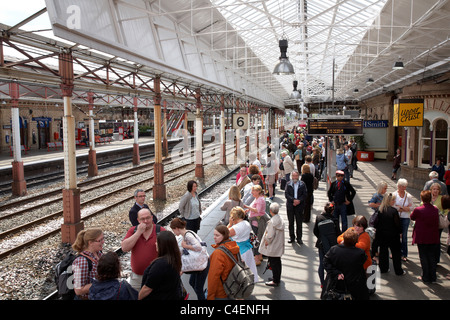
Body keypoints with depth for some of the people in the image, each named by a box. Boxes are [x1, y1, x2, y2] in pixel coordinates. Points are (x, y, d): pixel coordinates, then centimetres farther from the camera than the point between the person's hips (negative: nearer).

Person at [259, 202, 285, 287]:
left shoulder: (272, 221, -25)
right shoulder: (281, 219, 2)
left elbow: (270, 235, -25)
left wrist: (266, 242, -7)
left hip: (273, 247, -9)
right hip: (279, 246, 9)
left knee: (274, 263, 3)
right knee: (277, 262, 19)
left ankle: (275, 281, 12)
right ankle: (277, 278, 33)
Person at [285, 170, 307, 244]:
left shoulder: (302, 184, 1)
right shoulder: (288, 184, 3)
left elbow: (305, 194, -2)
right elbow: (286, 194, -4)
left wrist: (299, 200, -17)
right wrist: (293, 200, -17)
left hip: (299, 205, -1)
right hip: (290, 205, 1)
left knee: (299, 223, 4)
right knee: (290, 222, 9)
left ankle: (299, 238, 15)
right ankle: (292, 237, 21)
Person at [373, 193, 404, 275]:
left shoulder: (380, 210, -5)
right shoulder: (394, 211, -18)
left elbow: (376, 223, -2)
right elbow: (397, 224, -14)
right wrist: (400, 232, 3)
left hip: (381, 235, 4)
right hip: (393, 235, -4)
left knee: (383, 251, 16)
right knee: (396, 253, 10)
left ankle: (383, 269, 25)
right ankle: (398, 271, 18)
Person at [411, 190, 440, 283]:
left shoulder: (418, 210, -19)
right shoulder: (436, 209, -5)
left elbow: (412, 217, 1)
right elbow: (437, 223, 10)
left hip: (422, 238, -4)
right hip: (433, 238, 4)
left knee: (424, 258, 8)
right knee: (432, 258, 14)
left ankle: (426, 277, 15)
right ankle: (433, 277, 21)